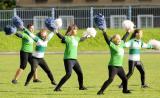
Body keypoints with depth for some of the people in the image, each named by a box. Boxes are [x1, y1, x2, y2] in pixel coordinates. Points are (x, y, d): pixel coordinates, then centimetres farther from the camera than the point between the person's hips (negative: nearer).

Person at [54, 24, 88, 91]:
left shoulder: (76, 38, 14)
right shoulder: (67, 38, -11)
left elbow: (81, 39, 37)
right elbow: (61, 37, -31)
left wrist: (86, 37, 48)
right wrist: (56, 32, -46)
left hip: (74, 59, 8)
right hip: (68, 59, -8)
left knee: (80, 73, 15)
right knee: (68, 74, -18)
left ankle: (81, 86, 38)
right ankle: (57, 88, -15)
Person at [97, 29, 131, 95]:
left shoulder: (121, 44, 12)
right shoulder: (112, 45, -8)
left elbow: (124, 39, 28)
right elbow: (107, 40, -19)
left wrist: (127, 32, 40)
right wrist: (104, 33, -29)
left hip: (119, 66, 8)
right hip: (113, 66, -8)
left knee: (124, 79, 13)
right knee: (110, 79, -17)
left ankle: (125, 90, 36)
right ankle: (101, 91, -15)